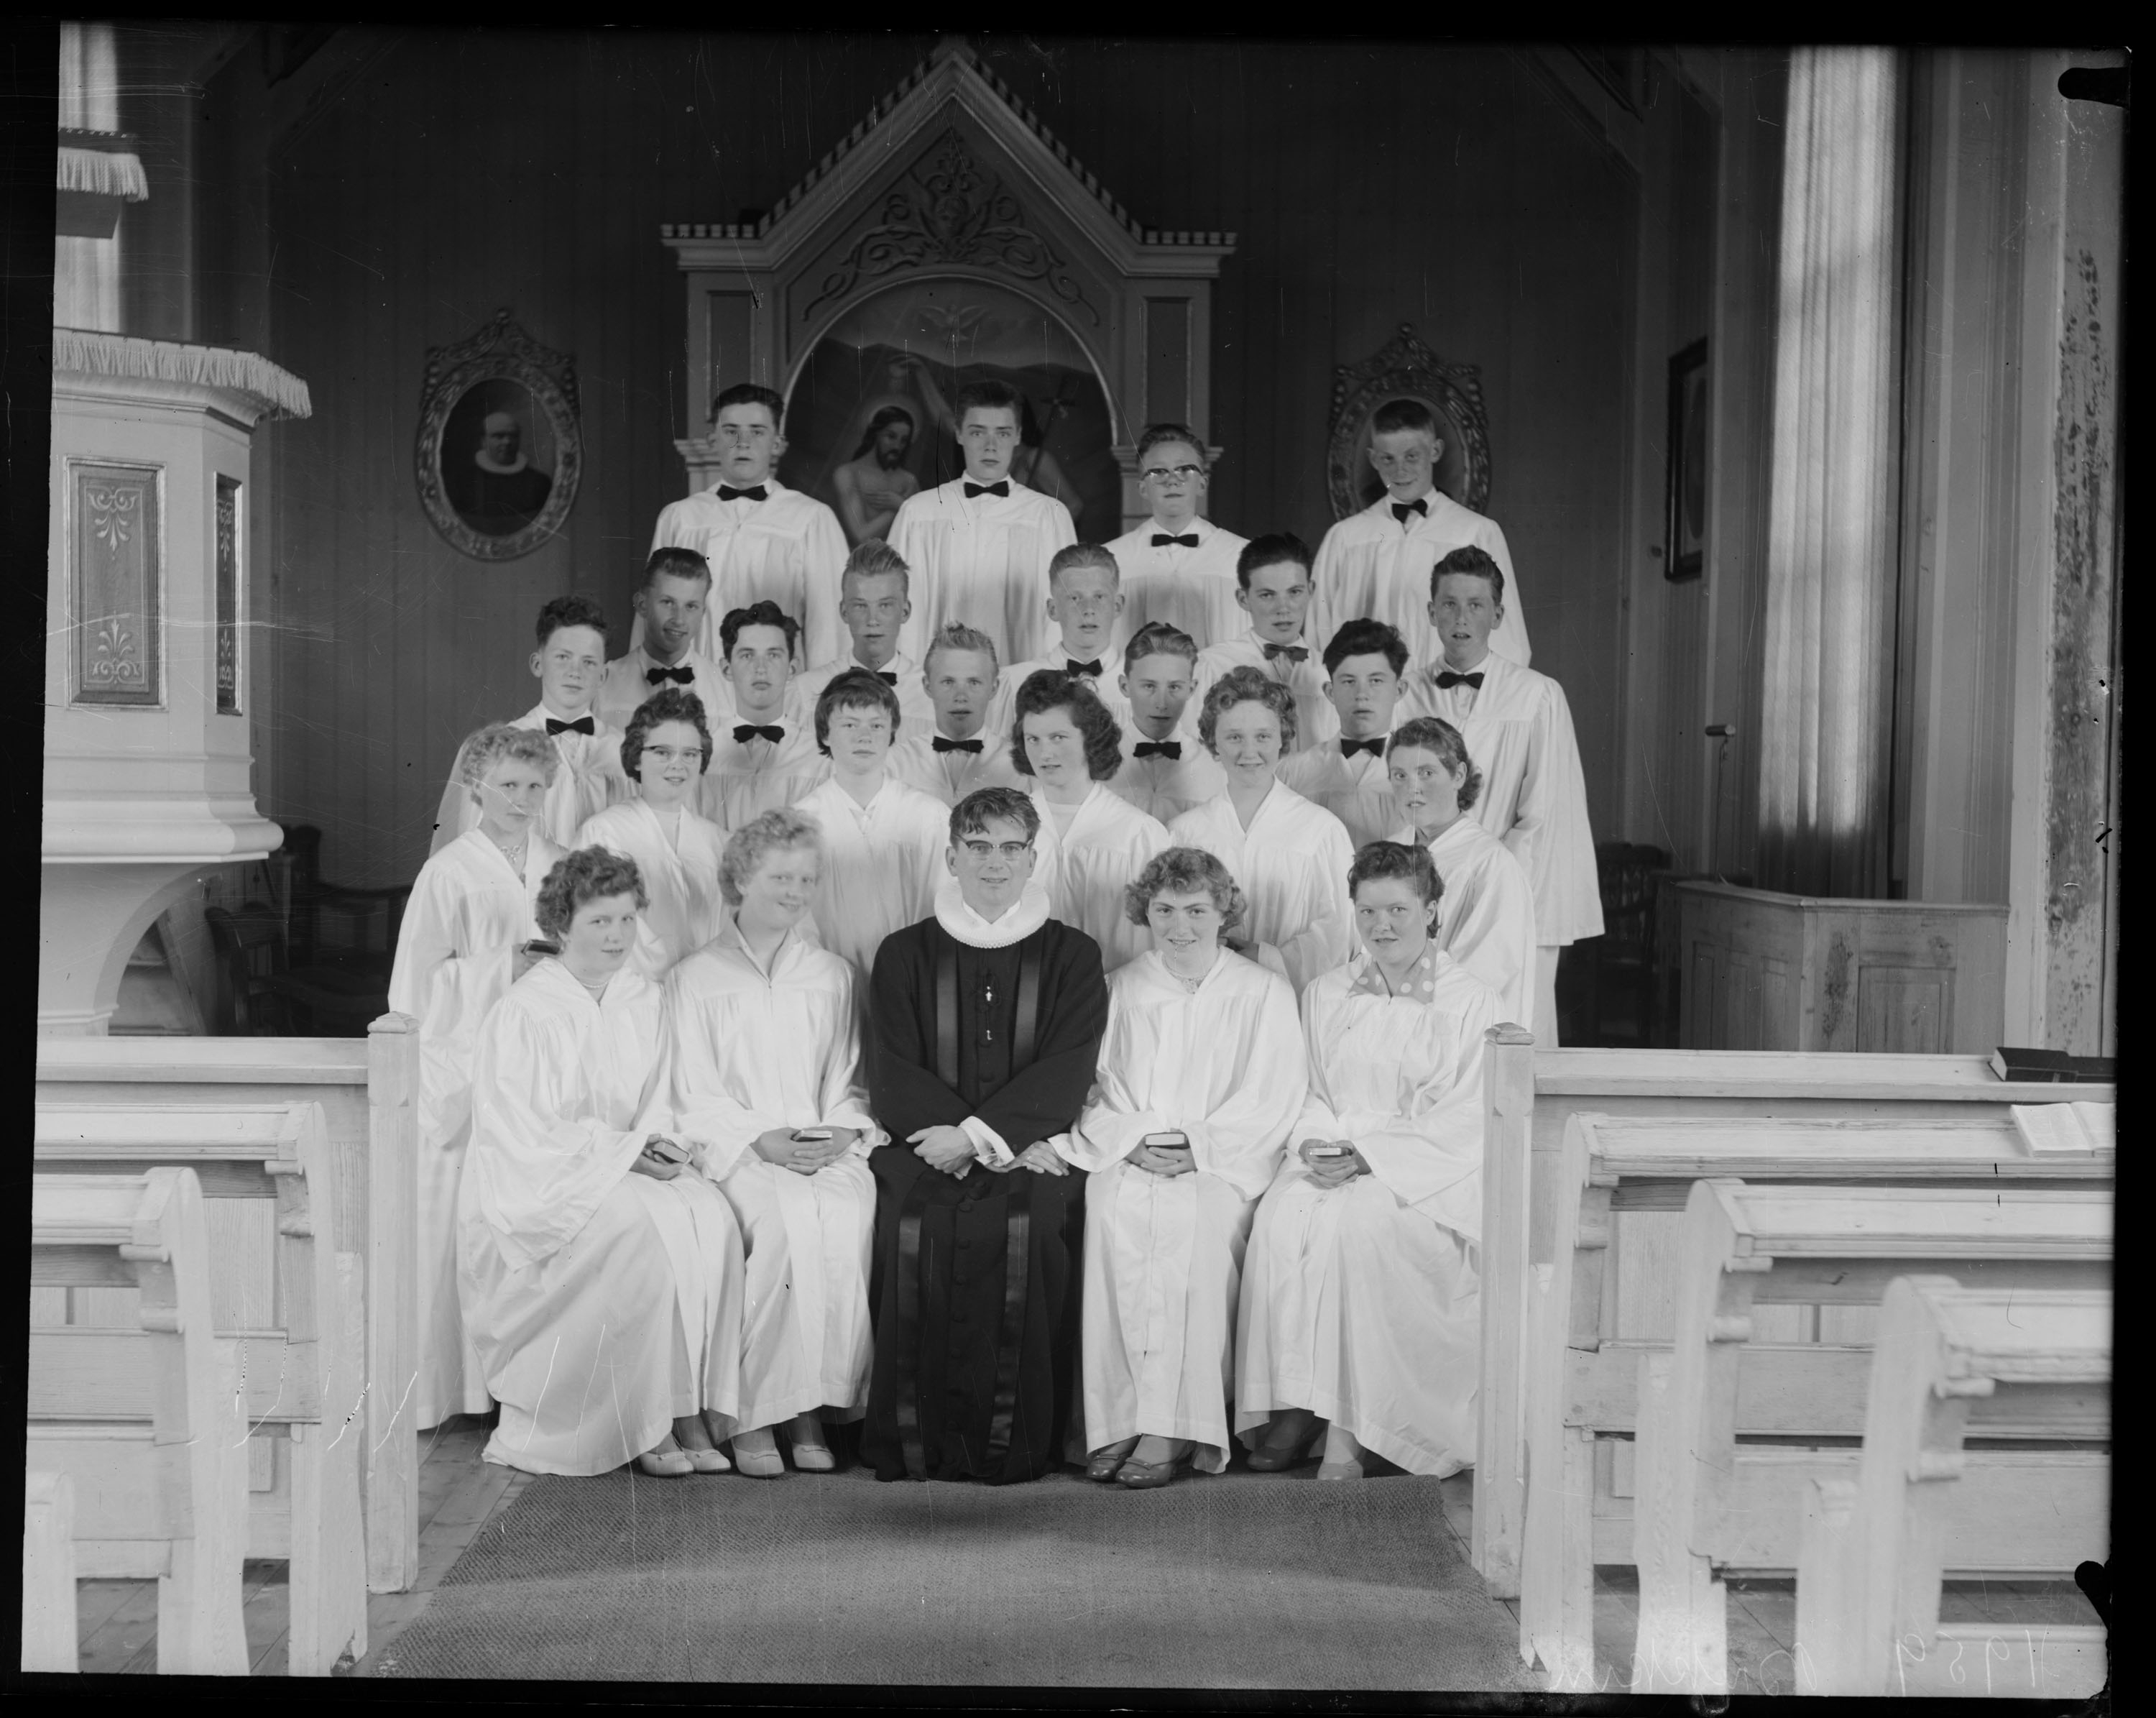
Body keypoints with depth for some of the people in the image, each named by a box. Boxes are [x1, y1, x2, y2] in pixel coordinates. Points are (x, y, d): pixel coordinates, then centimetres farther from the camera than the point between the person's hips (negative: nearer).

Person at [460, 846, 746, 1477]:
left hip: (627, 1168, 6)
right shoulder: (523, 1012, -9)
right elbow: (519, 1135, -12)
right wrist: (624, 1151, -17)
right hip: (535, 1187, -6)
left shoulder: (646, 1002, 11)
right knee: (645, 1224, -33)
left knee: (711, 1215, -25)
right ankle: (649, 1425, -26)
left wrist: (657, 1145, -7)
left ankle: (695, 1413, -26)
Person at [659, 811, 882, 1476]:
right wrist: (760, 1139, -12)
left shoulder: (834, 977, 22)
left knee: (847, 1215, -31)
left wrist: (842, 1132, -4)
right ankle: (751, 1414, -29)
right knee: (783, 1218, -34)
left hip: (827, 1148, 2)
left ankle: (811, 1405, -25)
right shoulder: (694, 979, 12)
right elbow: (693, 1095, 4)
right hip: (734, 1150, -2)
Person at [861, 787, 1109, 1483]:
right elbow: (893, 1077, 2)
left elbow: (1067, 1075, -1)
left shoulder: (1072, 955, 11)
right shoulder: (904, 954, 13)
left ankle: (1015, 1446, -20)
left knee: (1031, 1224, -32)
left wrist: (977, 1134, -15)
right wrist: (1003, 1141, -10)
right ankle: (916, 1445, -19)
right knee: (917, 1228, -31)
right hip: (925, 1150, 1)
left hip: (1035, 1152, 0)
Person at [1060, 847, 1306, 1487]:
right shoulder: (1116, 991, 16)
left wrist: (1197, 1147, -12)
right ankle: (1118, 1421, -31)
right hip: (1127, 1161, 2)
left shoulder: (1264, 993, 9)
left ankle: (1170, 1428, -34)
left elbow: (1274, 1099, 0)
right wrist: (1132, 1142, -10)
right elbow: (1093, 1091, 9)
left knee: (1195, 1217, -34)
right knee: (1112, 1211, -31)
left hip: (1222, 1165, -2)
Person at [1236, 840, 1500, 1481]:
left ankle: (1347, 1432, -30)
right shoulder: (1324, 996, 17)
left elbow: (1463, 1122, -5)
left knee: (1352, 1220, -34)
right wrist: (1317, 1143, -6)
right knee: (1281, 1215, -29)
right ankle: (1293, 1404, -25)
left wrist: (1367, 1158, -14)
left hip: (1429, 1175, -4)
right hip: (1335, 1159, 4)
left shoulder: (1472, 1002, 1)